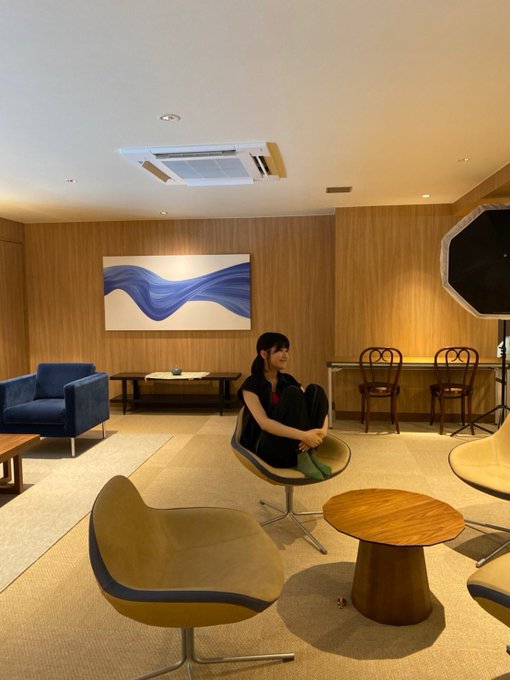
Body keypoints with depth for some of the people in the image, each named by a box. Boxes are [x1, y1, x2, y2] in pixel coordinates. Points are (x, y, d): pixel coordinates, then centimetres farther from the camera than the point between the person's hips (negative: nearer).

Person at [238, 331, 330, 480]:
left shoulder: (288, 380, 9)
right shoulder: (251, 385, -8)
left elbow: (320, 406, 2)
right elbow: (264, 423, -22)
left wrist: (322, 431, -21)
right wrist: (303, 435, -32)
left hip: (297, 445, 6)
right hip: (267, 448, -5)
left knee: (315, 391, -14)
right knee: (292, 393, -25)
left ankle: (311, 455, -17)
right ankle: (303, 460, -25)